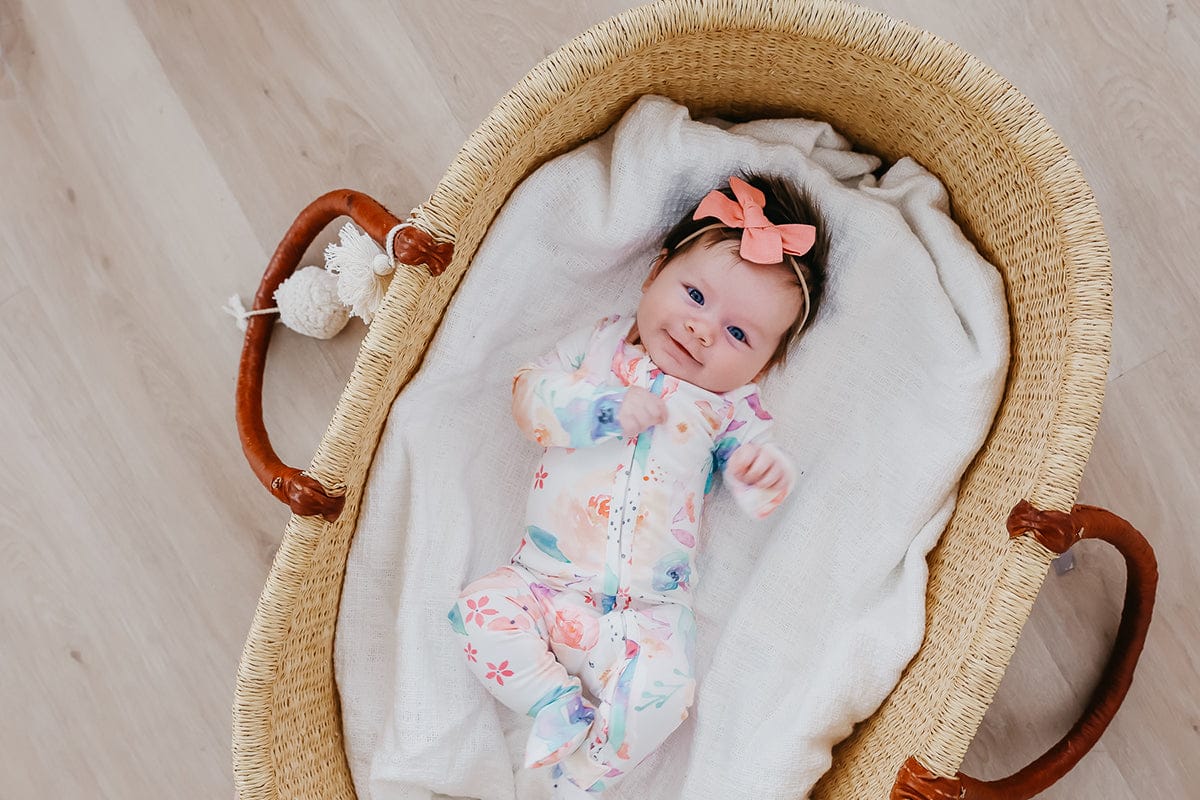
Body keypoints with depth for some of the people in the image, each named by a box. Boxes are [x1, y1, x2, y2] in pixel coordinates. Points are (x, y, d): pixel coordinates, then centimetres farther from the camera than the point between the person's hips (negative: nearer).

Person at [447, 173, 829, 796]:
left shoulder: (731, 408, 5)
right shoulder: (599, 345, 7)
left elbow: (753, 498, 2)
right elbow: (529, 394, -3)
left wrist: (767, 474, -22)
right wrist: (604, 409, -17)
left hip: (649, 608, -1)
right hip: (547, 579, 1)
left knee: (663, 687, -24)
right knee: (485, 607, -20)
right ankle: (558, 703, -5)